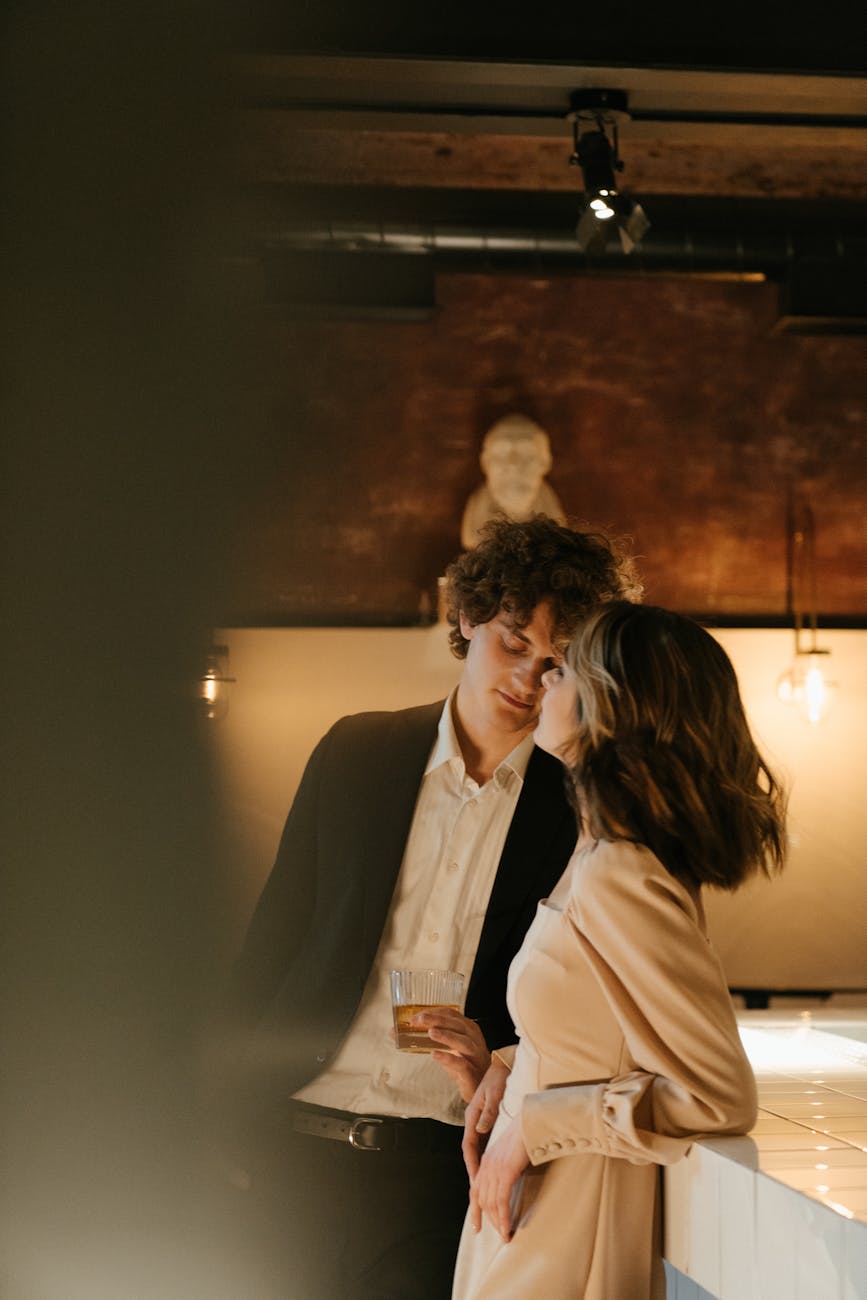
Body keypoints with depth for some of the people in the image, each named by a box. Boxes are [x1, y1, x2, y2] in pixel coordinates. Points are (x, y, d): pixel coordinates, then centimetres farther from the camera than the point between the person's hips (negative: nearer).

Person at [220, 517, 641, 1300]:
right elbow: (273, 939, 9)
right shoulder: (356, 754, 6)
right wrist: (239, 1115, 4)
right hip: (302, 1142, 2)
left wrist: (499, 1073, -16)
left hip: (445, 1168, -2)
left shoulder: (581, 810, -2)